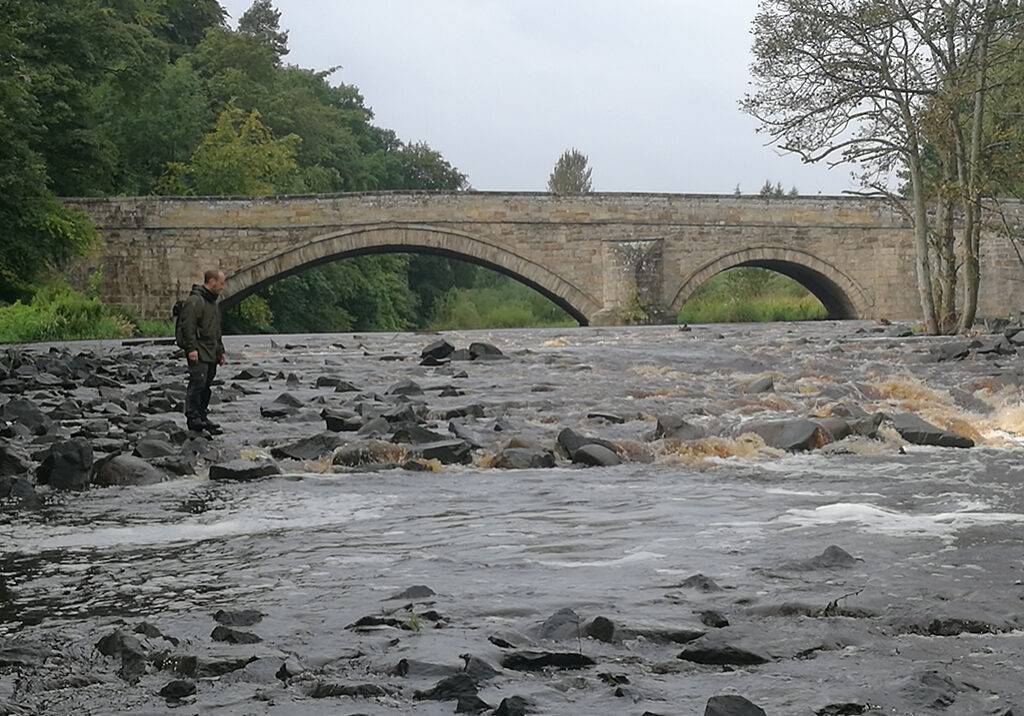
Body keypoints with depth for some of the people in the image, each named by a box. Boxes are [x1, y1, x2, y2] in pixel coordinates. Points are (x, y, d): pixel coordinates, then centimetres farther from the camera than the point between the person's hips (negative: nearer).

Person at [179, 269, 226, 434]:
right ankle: (192, 417, -7)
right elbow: (188, 326, -17)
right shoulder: (194, 301, -11)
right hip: (199, 353, -9)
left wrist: (220, 351, 26)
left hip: (211, 354, 9)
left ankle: (202, 415, 17)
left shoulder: (212, 301, 21)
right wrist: (191, 348, -22)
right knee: (197, 383, -10)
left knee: (207, 385, 10)